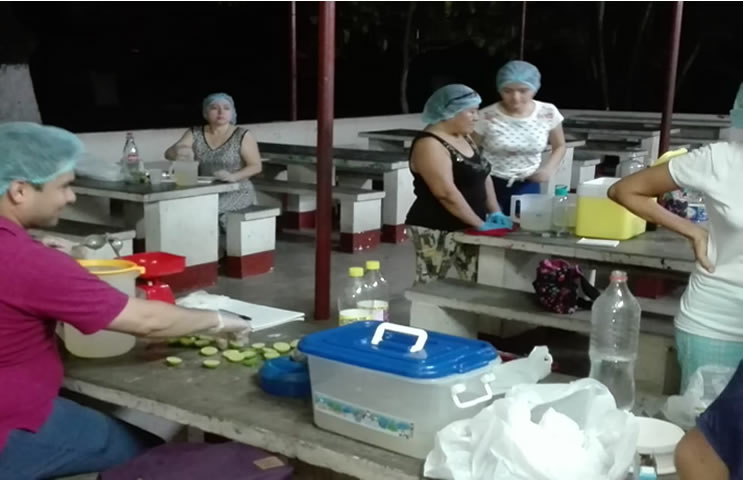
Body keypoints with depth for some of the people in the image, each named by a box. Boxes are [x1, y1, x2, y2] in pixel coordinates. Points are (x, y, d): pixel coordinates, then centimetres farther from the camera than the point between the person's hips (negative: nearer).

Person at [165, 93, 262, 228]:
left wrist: (233, 177, -23)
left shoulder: (242, 135, -4)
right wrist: (178, 151, -27)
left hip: (237, 191, -4)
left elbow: (256, 166, -4)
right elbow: (169, 154, -1)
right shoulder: (195, 133, 6)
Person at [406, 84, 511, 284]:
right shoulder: (430, 145, -17)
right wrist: (480, 224, -20)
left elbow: (483, 175, 18)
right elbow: (446, 193, -24)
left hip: (467, 227, 9)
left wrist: (495, 212, 3)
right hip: (437, 230, -9)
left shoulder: (464, 138, 12)